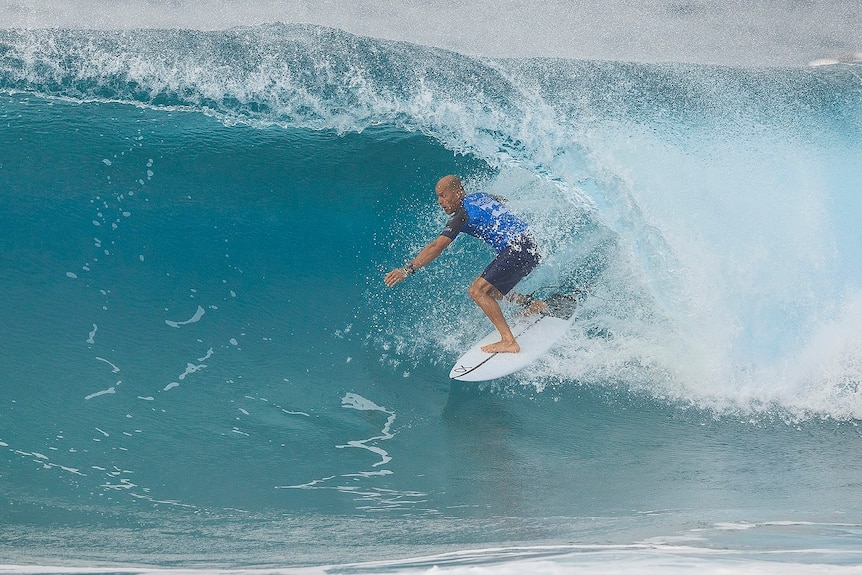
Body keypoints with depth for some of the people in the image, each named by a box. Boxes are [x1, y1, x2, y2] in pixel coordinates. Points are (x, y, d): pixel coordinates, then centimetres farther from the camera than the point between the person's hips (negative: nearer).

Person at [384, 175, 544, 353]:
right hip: (529, 247, 10)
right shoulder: (480, 197, 15)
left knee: (478, 291, -13)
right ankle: (532, 304, 28)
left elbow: (437, 247, -18)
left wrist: (408, 269, -20)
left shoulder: (463, 214, -10)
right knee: (487, 288, 20)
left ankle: (509, 342, -19)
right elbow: (503, 200, 38)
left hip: (517, 250, -10)